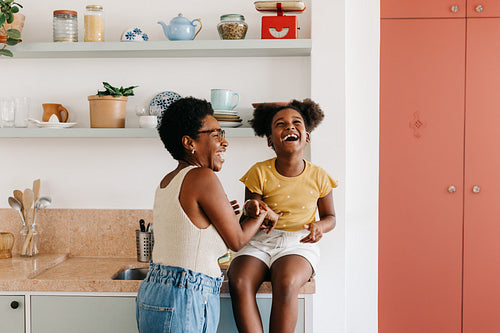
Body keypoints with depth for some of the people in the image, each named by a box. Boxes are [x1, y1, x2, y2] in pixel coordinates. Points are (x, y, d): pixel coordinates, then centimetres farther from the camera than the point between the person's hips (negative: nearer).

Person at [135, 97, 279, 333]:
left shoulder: (166, 181, 10)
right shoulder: (203, 177, -15)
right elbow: (237, 241, -6)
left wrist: (220, 214, 20)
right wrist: (264, 214, 11)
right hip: (183, 303, -9)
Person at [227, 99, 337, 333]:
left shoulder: (318, 177, 2)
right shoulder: (259, 173, -1)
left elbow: (330, 217, 15)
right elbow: (249, 214, 4)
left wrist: (319, 227, -9)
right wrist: (250, 209, -21)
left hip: (300, 244, -1)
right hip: (260, 242, 1)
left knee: (285, 284, -35)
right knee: (239, 282, -31)